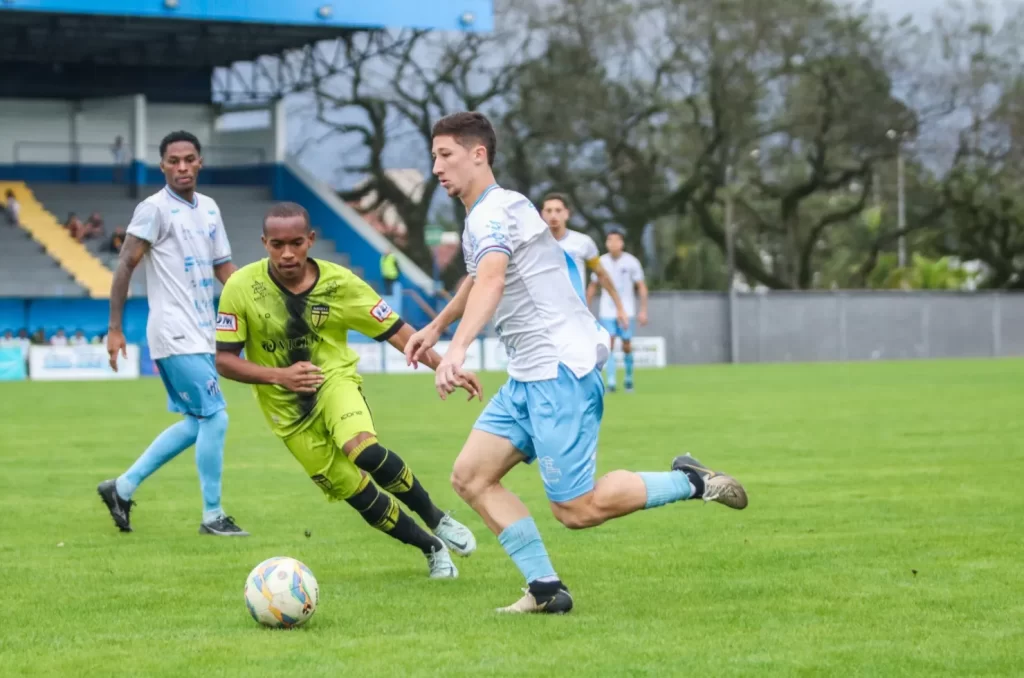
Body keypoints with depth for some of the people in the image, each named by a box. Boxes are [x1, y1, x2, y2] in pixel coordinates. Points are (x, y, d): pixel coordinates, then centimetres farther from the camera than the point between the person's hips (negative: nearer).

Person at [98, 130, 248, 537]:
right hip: (175, 335, -8)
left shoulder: (209, 209, 12)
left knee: (197, 421, 13)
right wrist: (114, 329, -12)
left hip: (202, 334, 8)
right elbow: (125, 266, -9)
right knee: (214, 417, -10)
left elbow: (224, 268, 16)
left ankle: (123, 487, 22)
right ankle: (212, 516, 0)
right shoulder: (155, 209, -10)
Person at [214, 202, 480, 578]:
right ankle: (432, 548, 19)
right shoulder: (240, 288, -16)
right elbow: (225, 361, -10)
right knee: (357, 493, -3)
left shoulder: (339, 283, -13)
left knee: (364, 450, -31)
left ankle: (436, 519, -8)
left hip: (334, 381, -1)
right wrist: (279, 376, -26)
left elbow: (395, 331, -6)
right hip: (288, 409, 1)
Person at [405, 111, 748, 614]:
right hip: (529, 379, 10)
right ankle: (546, 590, 1)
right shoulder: (479, 219, 17)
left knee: (575, 509, -12)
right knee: (470, 477, 1)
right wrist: (435, 327, 47)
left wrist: (458, 348, -50)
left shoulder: (496, 210, -14)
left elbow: (491, 277, -36)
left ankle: (690, 483, 4)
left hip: (561, 370, -10)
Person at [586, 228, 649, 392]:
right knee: (609, 344, -10)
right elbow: (592, 286, 10)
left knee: (627, 346, 1)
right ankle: (610, 382, -11)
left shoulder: (631, 262, -5)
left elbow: (641, 286, -1)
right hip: (607, 311, 1)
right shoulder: (601, 262, 0)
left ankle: (629, 378, 21)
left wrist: (643, 310, -7)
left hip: (626, 310, -1)